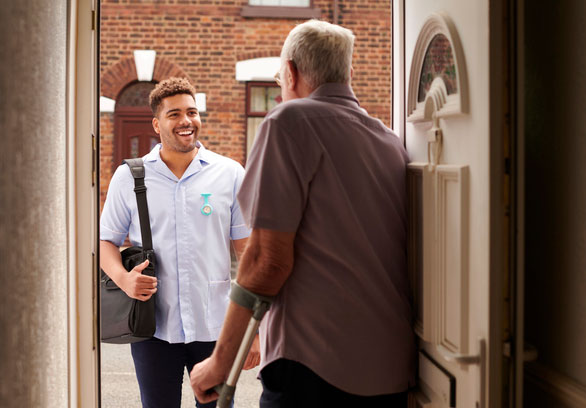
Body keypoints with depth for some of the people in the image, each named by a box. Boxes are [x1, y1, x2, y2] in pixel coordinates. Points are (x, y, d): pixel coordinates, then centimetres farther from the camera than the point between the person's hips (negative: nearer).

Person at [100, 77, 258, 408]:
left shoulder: (230, 175, 2)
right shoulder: (128, 177, 4)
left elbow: (248, 253, 3)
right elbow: (106, 241, 9)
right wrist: (123, 278, -14)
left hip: (216, 330, 0)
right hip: (153, 329, 1)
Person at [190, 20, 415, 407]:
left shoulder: (291, 120, -6)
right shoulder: (391, 140, 14)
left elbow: (269, 258, -14)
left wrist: (221, 360, -5)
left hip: (317, 366, -7)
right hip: (395, 367, 7)